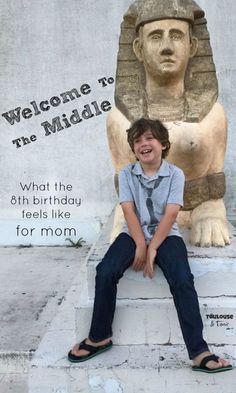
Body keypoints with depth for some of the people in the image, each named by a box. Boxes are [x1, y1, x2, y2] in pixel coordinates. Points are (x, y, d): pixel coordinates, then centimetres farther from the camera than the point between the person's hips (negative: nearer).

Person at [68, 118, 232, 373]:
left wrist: (152, 249, -18)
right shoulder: (126, 174, 2)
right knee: (105, 271, -23)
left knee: (182, 278, -27)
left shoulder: (175, 174, -3)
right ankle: (100, 337, -3)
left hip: (165, 235, -1)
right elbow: (129, 211, -6)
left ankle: (199, 352, -22)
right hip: (134, 234, 2)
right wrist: (140, 246, -17)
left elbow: (170, 214, -11)